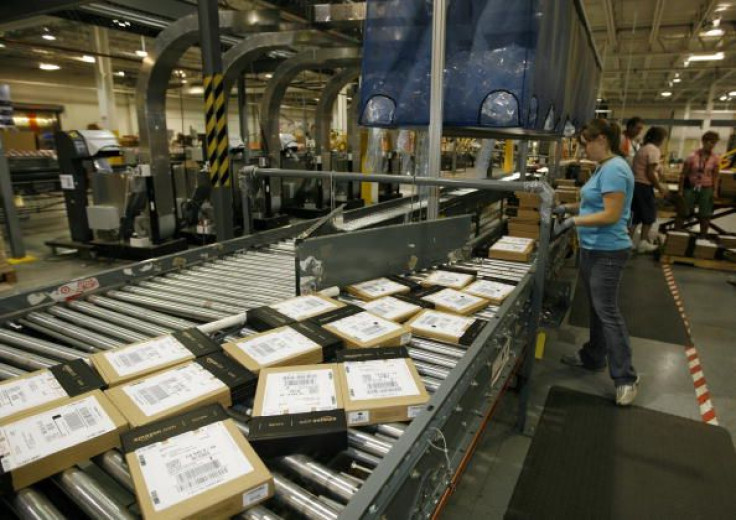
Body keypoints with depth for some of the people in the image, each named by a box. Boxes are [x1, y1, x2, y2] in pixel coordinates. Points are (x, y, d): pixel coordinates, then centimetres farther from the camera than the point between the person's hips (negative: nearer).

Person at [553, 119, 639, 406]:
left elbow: (611, 214, -24)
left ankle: (626, 378, 8)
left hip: (607, 252, -10)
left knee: (607, 311, -3)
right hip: (593, 249, 10)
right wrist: (568, 207, 9)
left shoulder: (614, 169, -20)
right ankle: (593, 357, 33)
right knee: (597, 308, 18)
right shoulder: (604, 167, 11)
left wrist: (573, 222, -20)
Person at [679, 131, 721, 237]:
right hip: (691, 187, -2)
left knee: (705, 215, 7)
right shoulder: (692, 156, -10)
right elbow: (683, 174, -5)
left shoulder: (715, 158, -2)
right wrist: (680, 190, -6)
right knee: (683, 212, 2)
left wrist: (715, 190, 1)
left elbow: (715, 176, 6)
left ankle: (703, 237, 20)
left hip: (706, 189, 2)